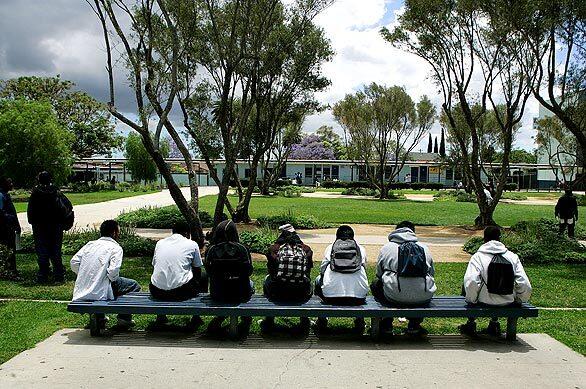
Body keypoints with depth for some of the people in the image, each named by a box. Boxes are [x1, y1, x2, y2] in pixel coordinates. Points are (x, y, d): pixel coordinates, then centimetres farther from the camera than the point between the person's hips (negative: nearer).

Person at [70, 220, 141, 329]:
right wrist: (114, 280, 3)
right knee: (134, 286, 10)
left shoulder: (90, 244, 12)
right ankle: (124, 317, 12)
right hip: (99, 293, -7)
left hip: (81, 292, 7)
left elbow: (74, 262, 8)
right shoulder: (116, 248, -5)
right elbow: (113, 271, -18)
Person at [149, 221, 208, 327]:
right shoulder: (192, 244, 5)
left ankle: (160, 316, 34)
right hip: (181, 292, -3)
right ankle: (196, 317, 27)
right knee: (203, 276, 25)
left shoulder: (160, 243, 13)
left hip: (157, 293, 4)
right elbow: (197, 272, 12)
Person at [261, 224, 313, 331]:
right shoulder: (306, 250, 6)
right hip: (302, 296, 1)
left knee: (268, 279, 31)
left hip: (278, 295, -1)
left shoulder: (273, 249, 3)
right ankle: (305, 320, 37)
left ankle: (269, 321, 37)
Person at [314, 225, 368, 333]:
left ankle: (322, 319, 34)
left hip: (331, 296, -1)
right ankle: (359, 320, 33)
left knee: (318, 280, 31)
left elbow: (322, 270, 14)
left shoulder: (330, 248, 10)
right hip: (358, 298, 1)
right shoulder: (361, 249, 13)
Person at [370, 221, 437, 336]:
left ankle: (387, 326, 27)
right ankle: (414, 326, 32)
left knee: (375, 284, 28)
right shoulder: (424, 248, 14)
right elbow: (432, 273, 22)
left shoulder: (386, 248, 9)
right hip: (424, 299, 2)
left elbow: (379, 274, 15)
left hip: (394, 297, -2)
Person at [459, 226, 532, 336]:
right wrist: (518, 300, 11)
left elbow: (471, 283, -25)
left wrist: (471, 300, -7)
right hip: (507, 303, 4)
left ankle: (471, 323, 32)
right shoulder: (513, 257, -5)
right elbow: (525, 285, -7)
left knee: (466, 288, 26)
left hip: (484, 302, -3)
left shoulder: (478, 257, -14)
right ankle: (495, 323, 36)